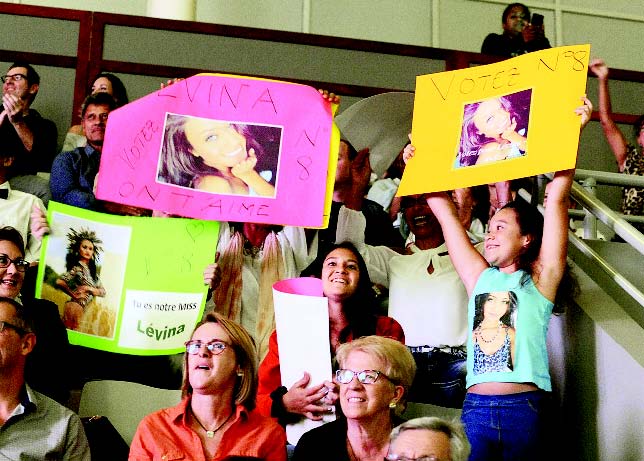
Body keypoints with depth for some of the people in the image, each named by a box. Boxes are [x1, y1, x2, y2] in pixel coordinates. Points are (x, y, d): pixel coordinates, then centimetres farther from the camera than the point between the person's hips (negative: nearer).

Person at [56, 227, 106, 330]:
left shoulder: (92, 270, 15)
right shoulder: (77, 267, -7)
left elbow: (103, 291, 11)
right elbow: (60, 282, -20)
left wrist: (89, 289, -6)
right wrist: (74, 295, -11)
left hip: (81, 309, 7)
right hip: (75, 306, -7)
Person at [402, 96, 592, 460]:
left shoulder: (539, 279, 6)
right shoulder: (481, 277, 15)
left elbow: (558, 199, -1)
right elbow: (445, 211, 18)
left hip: (525, 407, -3)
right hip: (476, 407, 3)